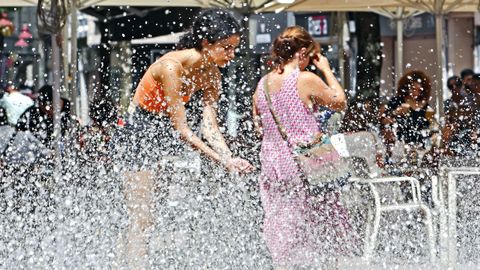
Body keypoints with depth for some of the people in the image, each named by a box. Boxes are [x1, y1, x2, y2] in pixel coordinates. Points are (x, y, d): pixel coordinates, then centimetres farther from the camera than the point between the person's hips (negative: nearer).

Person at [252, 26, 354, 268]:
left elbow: (259, 126, 15)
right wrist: (326, 69, 9)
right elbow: (340, 102, 2)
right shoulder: (306, 80, -12)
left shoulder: (263, 83, 6)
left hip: (272, 163, 6)